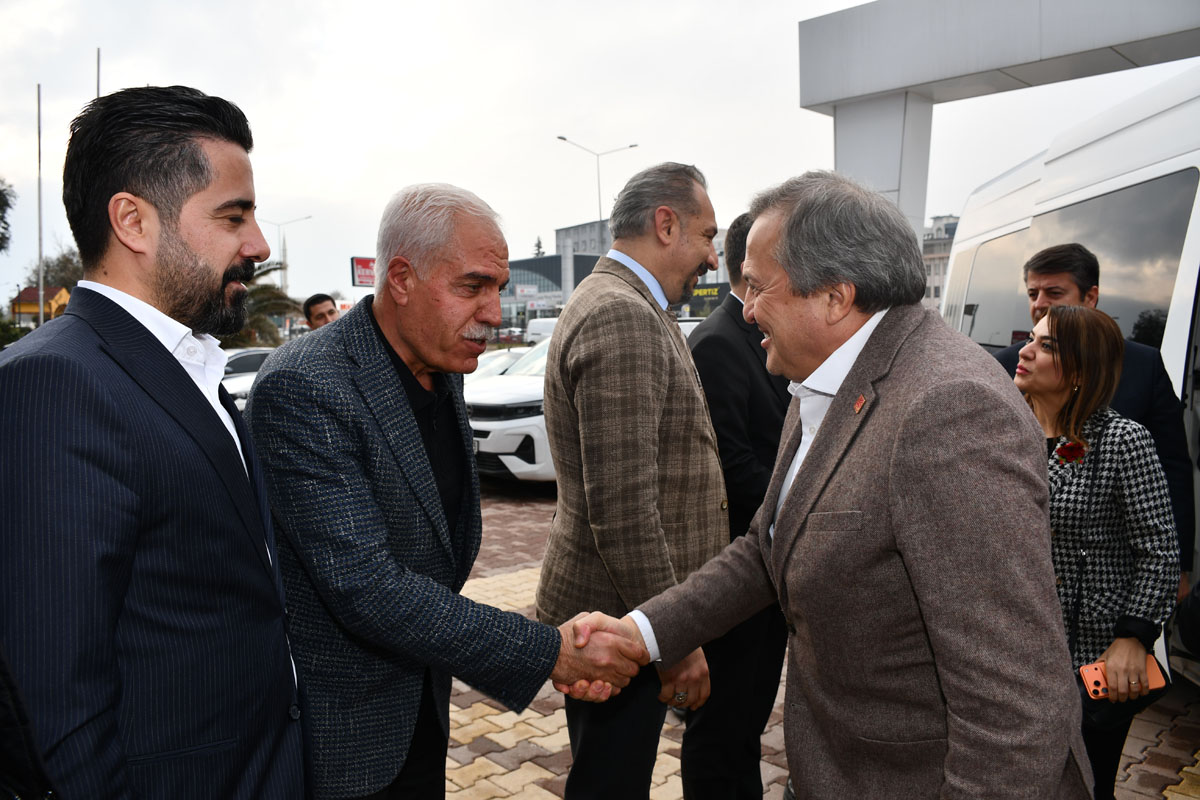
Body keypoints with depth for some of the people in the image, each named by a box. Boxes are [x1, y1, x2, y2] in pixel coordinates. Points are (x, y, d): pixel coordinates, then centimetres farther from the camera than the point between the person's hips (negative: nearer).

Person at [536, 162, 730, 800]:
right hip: (618, 621, -10)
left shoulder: (626, 308, 12)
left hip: (633, 611, 10)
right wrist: (676, 644, -19)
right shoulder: (622, 317, -22)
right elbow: (622, 511, -27)